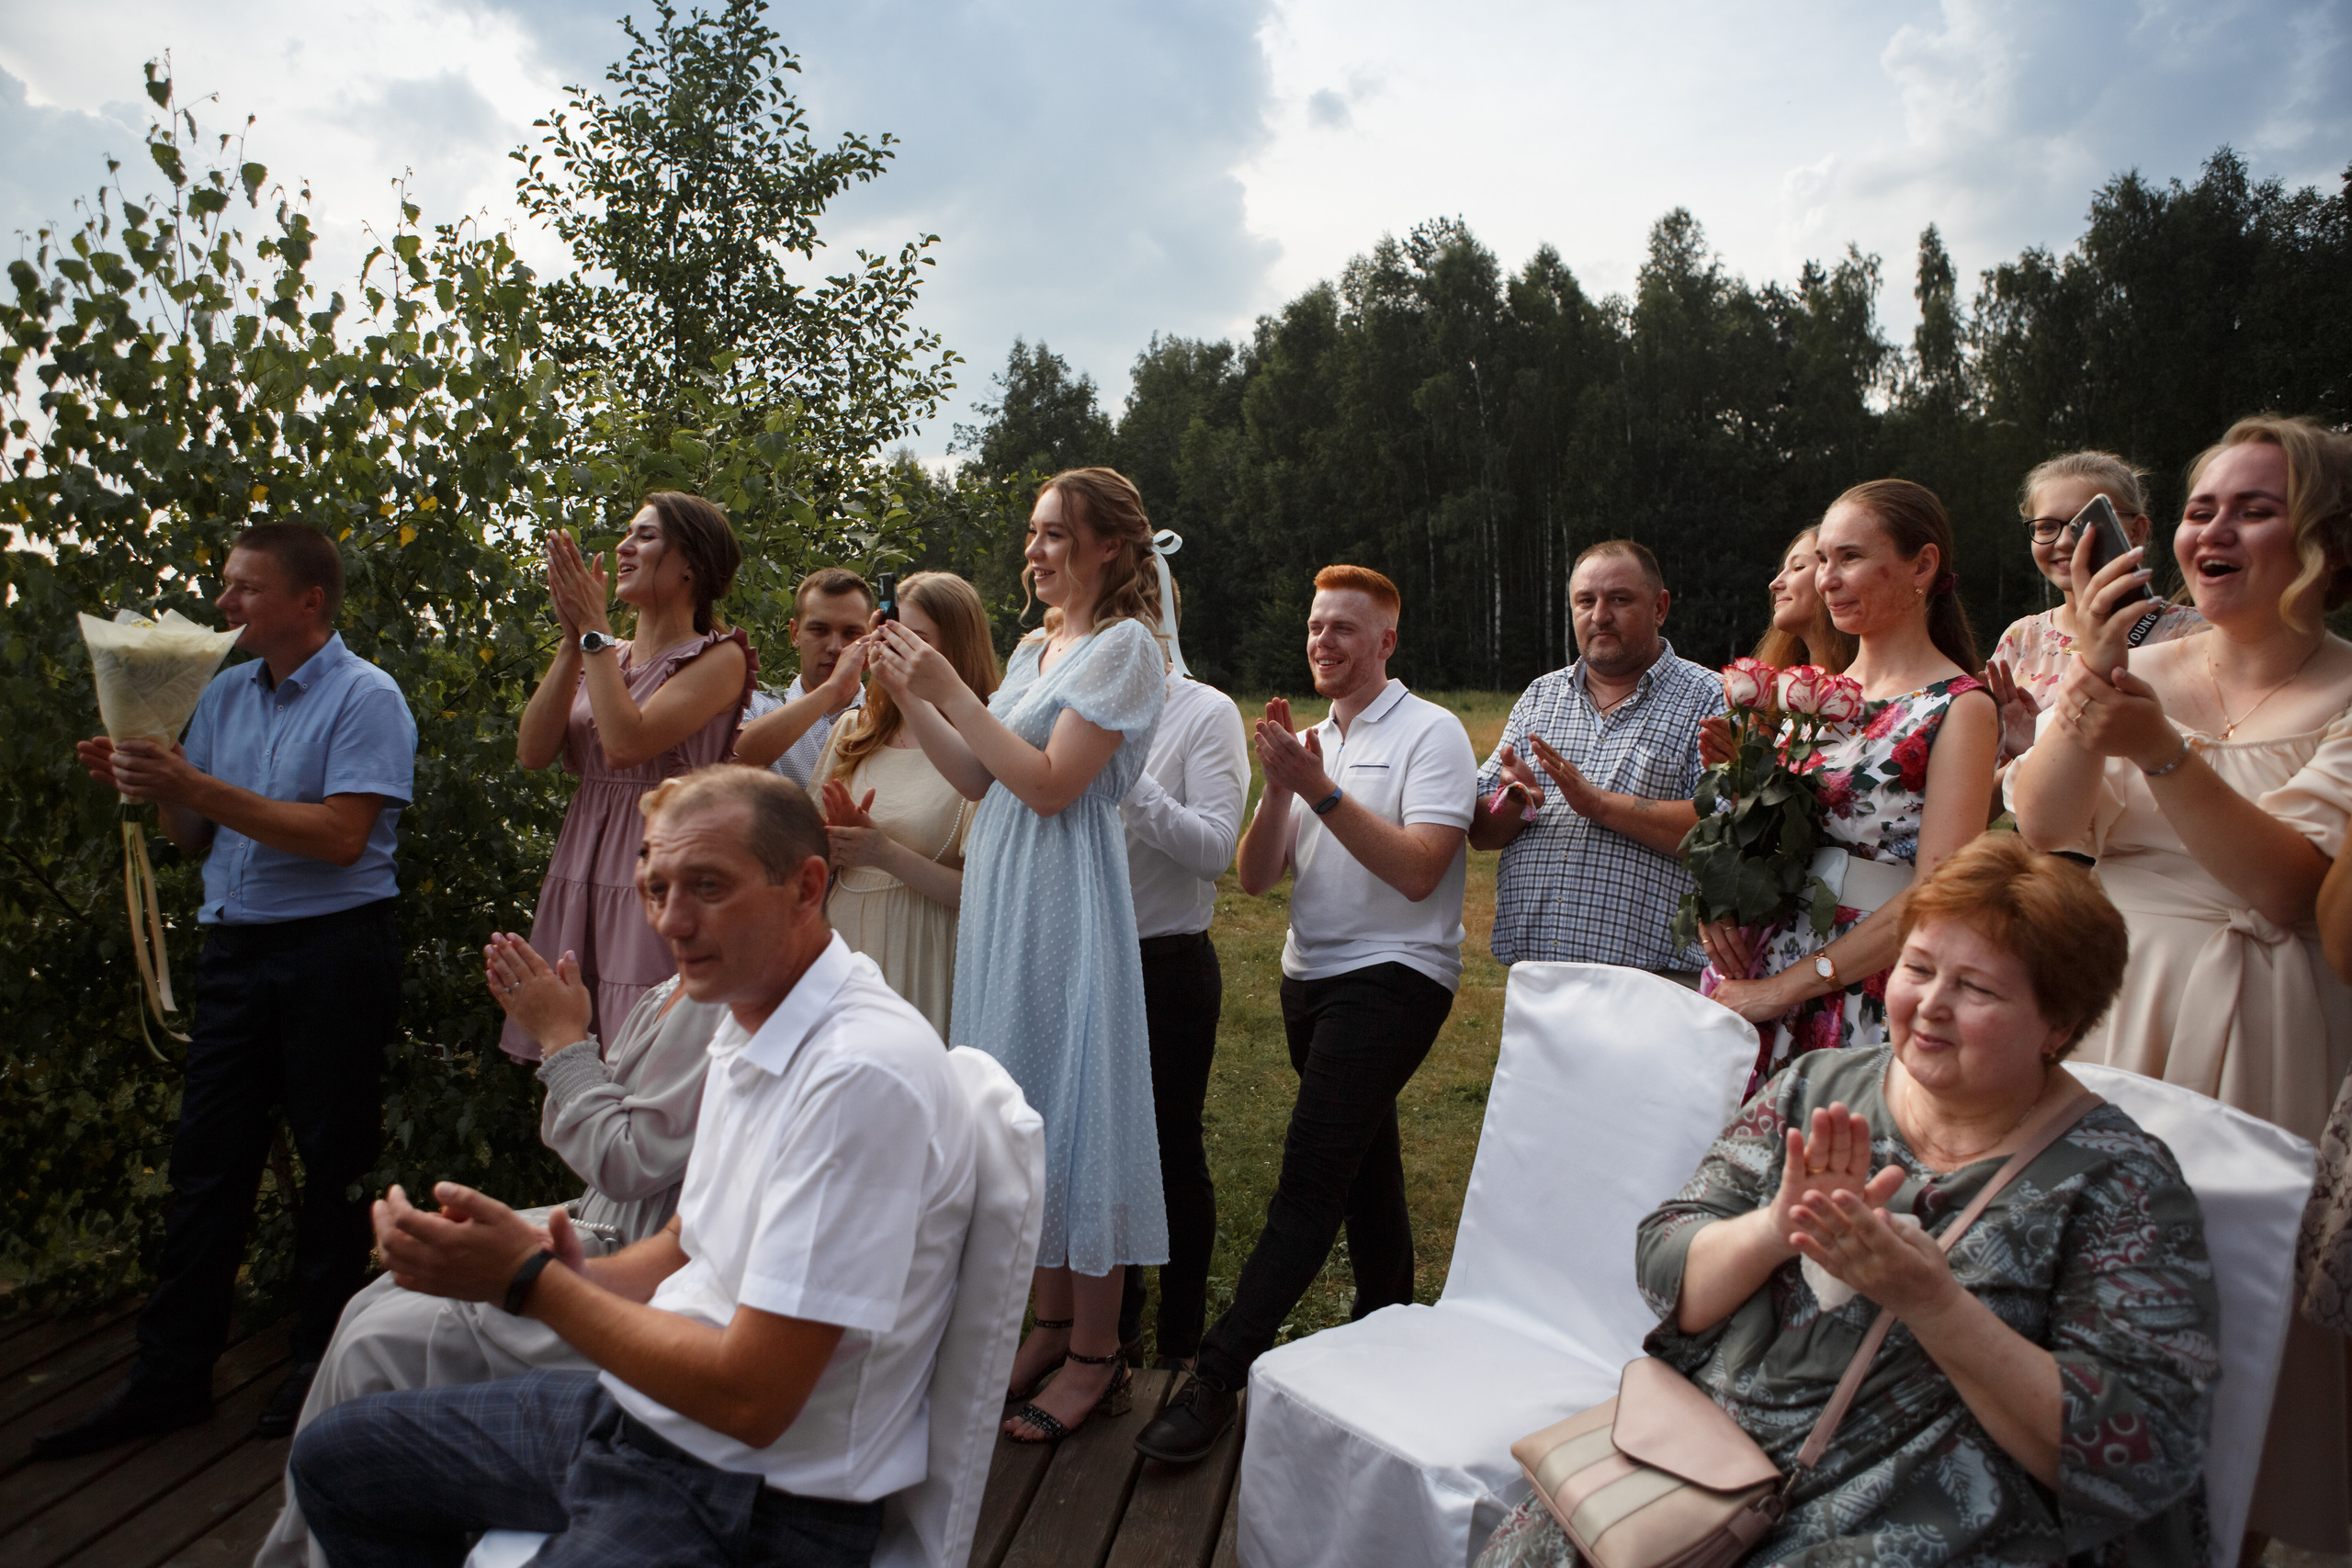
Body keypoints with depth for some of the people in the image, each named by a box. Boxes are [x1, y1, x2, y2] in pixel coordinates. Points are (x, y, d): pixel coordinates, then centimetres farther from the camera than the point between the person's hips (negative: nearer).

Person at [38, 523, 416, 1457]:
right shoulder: (224, 695, 13)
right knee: (206, 1161, 10)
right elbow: (197, 839, 17)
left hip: (332, 950, -6)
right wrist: (152, 789, -3)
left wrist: (202, 789, -20)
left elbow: (341, 835, -20)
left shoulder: (364, 697, -8)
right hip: (234, 948, 7)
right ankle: (169, 1377, 19)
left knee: (334, 1161, 4)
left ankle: (323, 1365, 17)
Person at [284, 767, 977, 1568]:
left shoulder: (861, 1074, -29)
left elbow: (751, 1399, -27)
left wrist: (529, 1280, -20)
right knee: (333, 1457, 18)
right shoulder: (745, 1028, 5)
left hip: (755, 1502, -9)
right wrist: (577, 1275, -7)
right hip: (637, 1409, 9)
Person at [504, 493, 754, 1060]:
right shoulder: (603, 656, 14)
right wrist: (572, 639, -2)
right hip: (582, 869, 6)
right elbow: (533, 751, 2)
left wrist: (594, 629, -10)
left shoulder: (719, 658, -5)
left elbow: (625, 744, -19)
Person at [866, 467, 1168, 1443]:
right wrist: (908, 694, 4)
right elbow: (980, 779, 13)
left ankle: (1095, 1355, 11)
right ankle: (1051, 1324, 26)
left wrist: (950, 691, -17)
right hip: (1002, 894, 9)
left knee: (1073, 1104, -3)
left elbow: (1051, 783, -17)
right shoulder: (1036, 647, 16)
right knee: (1024, 1103, 12)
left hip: (1066, 897, -8)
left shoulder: (1125, 646, -9)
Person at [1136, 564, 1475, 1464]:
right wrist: (1280, 787, -11)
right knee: (1364, 1163, 17)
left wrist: (1321, 789, -21)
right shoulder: (1313, 743, 14)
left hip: (1393, 976, -7)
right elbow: (1255, 877, 5)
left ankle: (1219, 1374, -9)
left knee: (1311, 1176, -11)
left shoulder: (1428, 733, -6)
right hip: (1311, 976, 7)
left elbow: (1418, 869, -19)